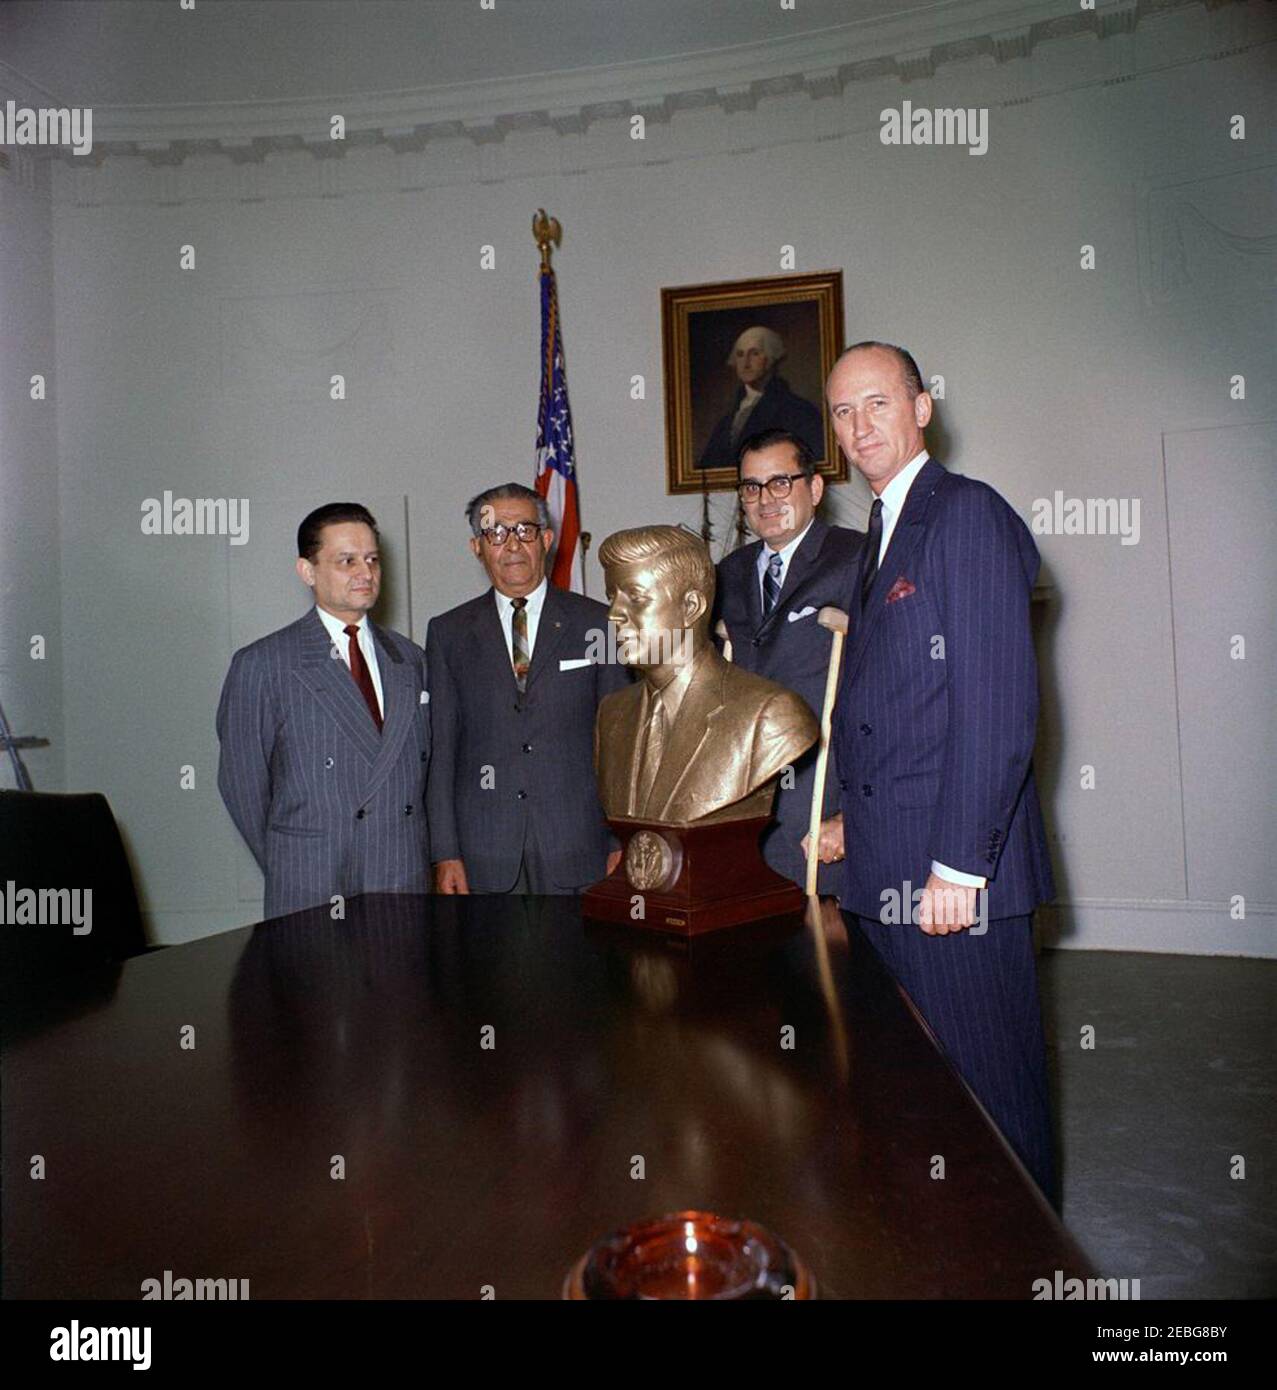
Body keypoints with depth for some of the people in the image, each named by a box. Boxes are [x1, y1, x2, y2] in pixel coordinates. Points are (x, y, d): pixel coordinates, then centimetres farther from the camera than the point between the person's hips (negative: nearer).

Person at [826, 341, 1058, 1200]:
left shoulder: (969, 514, -9)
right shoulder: (881, 534, 19)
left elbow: (999, 703, -18)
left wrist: (959, 864, -20)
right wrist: (850, 816, 12)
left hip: (954, 874, -8)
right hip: (888, 873, 8)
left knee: (989, 1087, 6)